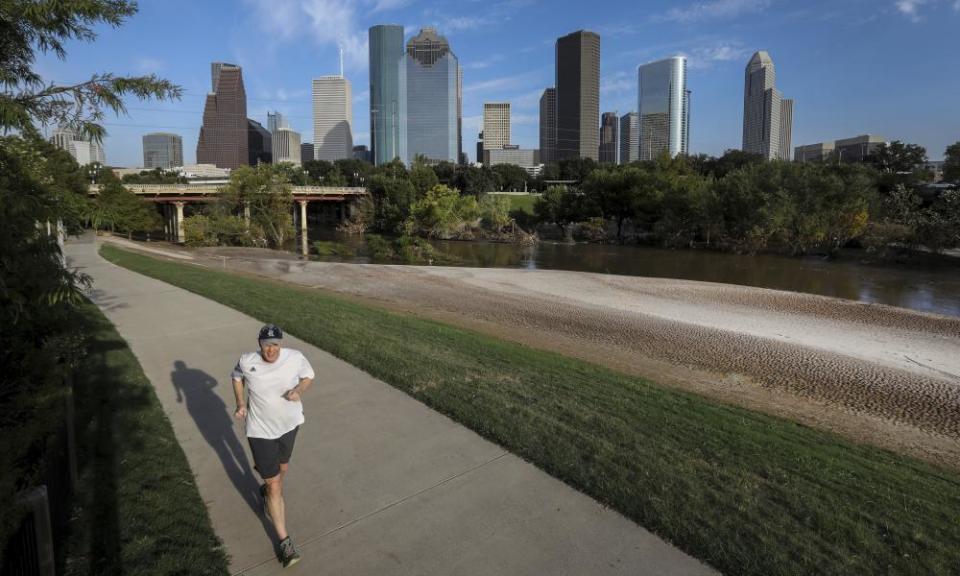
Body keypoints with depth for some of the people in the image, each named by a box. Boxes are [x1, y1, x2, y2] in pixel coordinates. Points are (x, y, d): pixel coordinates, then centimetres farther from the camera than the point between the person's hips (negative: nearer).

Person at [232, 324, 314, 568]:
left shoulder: (295, 358, -19)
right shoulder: (247, 361, -19)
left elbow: (309, 376, -1)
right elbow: (237, 377, 4)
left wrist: (299, 390, -21)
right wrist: (240, 403, -8)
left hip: (290, 424, 3)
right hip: (261, 430, -2)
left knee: (282, 468, 28)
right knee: (275, 487, 0)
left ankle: (267, 488, 64)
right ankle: (285, 541, 13)